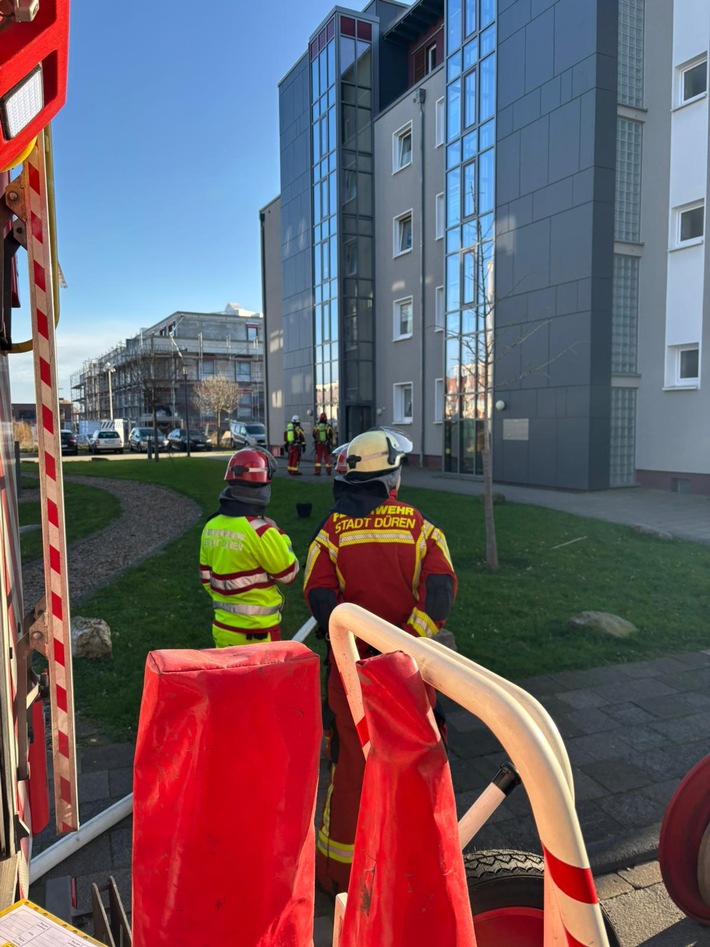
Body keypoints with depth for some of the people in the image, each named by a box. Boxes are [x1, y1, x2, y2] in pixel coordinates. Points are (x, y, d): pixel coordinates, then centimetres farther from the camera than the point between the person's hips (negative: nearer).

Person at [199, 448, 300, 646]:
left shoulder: (211, 527, -1)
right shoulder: (260, 531, -22)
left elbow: (206, 577, 10)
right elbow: (289, 573, -9)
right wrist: (277, 534, 0)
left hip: (223, 627, 7)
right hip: (256, 632, -6)